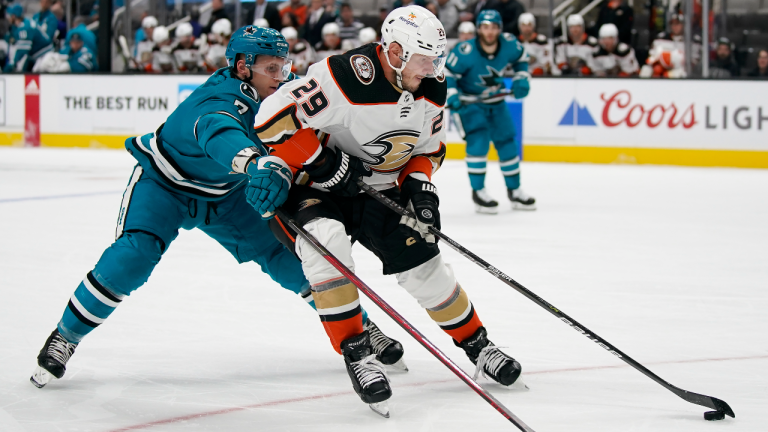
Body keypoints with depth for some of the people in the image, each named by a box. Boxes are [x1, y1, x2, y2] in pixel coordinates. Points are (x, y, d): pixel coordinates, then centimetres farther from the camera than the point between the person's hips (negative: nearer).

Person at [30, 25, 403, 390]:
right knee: (134, 255, -27)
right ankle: (65, 337, -12)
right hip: (163, 184, -6)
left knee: (283, 252, -2)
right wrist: (257, 164, -83)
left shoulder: (280, 90, -14)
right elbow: (219, 133, -63)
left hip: (224, 194, 6)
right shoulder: (221, 99, -38)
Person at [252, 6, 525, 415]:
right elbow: (274, 117, -31)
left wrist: (419, 184, -8)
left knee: (423, 264, 0)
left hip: (377, 188, 6)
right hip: (310, 183, -6)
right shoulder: (347, 78, -31)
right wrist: (325, 163, -30)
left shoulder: (432, 90, -6)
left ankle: (476, 344, 23)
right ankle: (356, 352, -25)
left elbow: (429, 147, 11)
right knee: (326, 240, -35)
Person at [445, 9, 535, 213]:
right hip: (469, 102, -5)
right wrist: (452, 95, -31)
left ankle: (514, 191, 24)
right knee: (478, 140, -21)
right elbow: (447, 73, -18)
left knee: (507, 142, 9)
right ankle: (478, 192, -10)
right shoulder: (465, 52, -28)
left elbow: (521, 58, 7)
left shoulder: (509, 45, -15)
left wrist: (521, 79, -5)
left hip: (496, 102, 5)